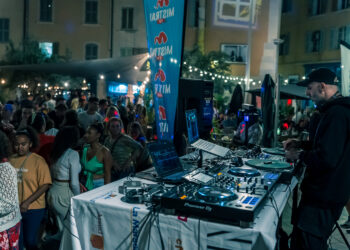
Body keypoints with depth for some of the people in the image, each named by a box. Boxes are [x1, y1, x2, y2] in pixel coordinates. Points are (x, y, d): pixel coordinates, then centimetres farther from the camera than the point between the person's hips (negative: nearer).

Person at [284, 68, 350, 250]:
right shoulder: (335, 110, 13)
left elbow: (327, 158, -30)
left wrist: (298, 155, -13)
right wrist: (300, 144, 12)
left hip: (324, 199, -11)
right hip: (323, 193, 11)